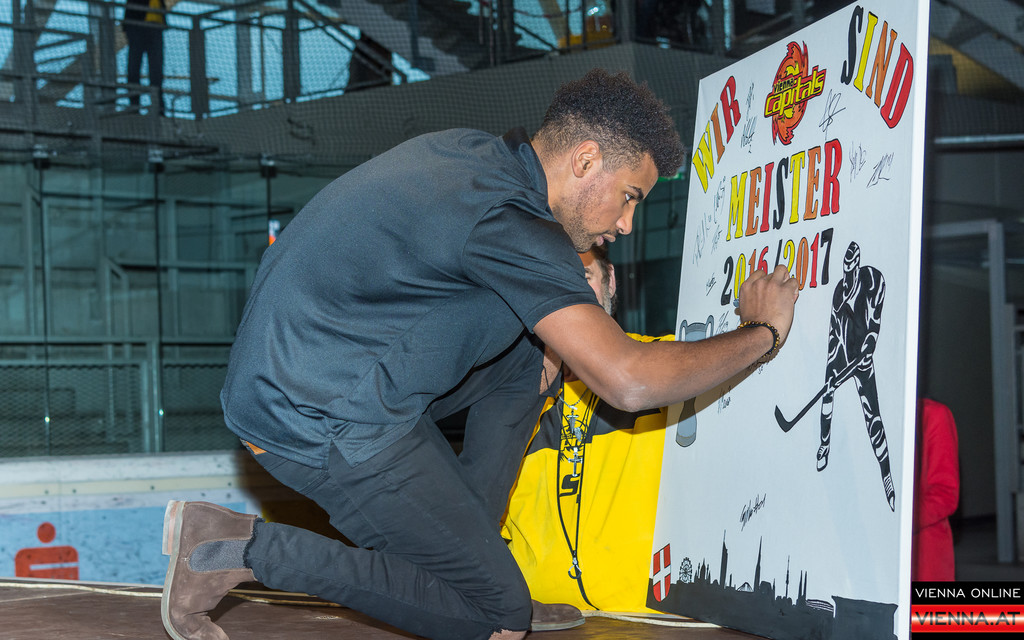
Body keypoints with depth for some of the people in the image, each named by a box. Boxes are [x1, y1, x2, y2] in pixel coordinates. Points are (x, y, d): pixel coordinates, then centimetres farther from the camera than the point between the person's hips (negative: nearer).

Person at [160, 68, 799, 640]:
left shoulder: (470, 151, 7)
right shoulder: (509, 224, -22)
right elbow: (630, 380, -27)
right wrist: (762, 332, -11)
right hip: (322, 420, -10)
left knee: (532, 356, 15)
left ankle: (466, 554, 13)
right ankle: (243, 547, -5)